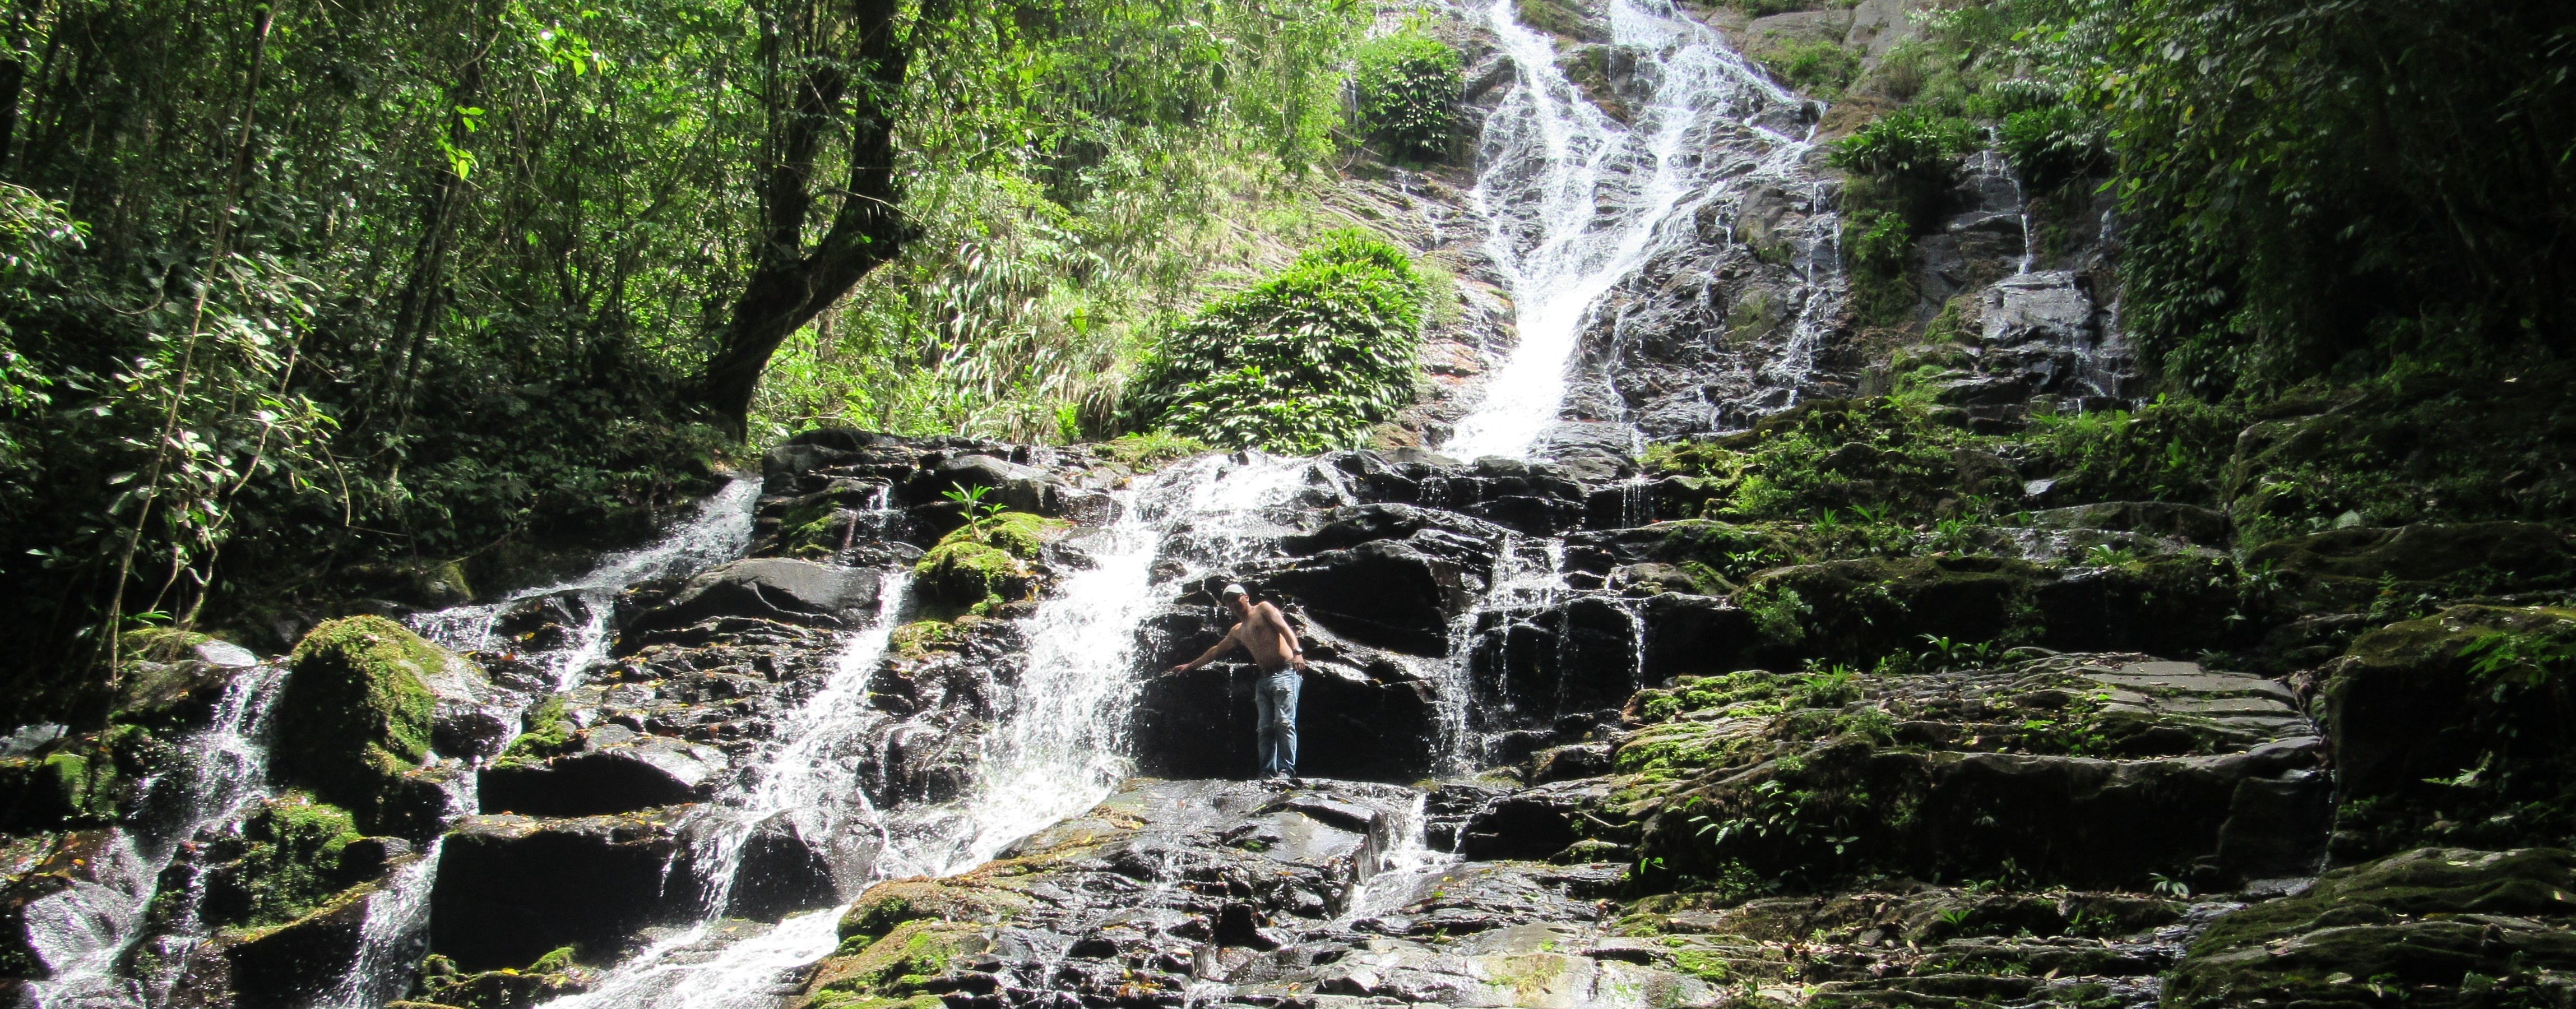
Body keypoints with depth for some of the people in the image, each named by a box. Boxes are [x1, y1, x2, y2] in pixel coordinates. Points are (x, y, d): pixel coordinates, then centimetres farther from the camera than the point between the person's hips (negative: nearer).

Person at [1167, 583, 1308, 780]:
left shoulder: (1263, 609, 6)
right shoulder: (1237, 631, 28)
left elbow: (1285, 629, -9)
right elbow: (1216, 650, 39)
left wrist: (1297, 652, -26)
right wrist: (1189, 666, 43)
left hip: (1285, 673, -8)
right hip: (1264, 679, 8)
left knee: (1284, 723, -16)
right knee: (1266, 728, -2)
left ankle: (1286, 771, -23)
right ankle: (1268, 773, -7)